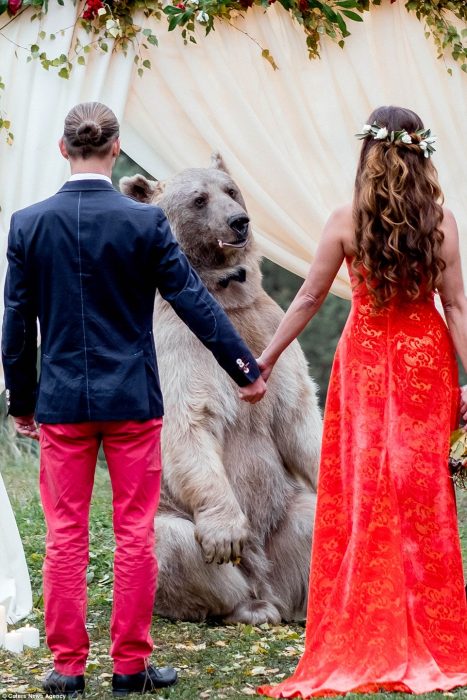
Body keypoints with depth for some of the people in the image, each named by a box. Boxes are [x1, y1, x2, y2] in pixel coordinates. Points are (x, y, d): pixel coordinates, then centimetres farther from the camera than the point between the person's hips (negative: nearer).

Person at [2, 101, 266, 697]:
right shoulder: (145, 222, -8)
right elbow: (194, 301, -5)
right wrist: (247, 370, 4)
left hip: (60, 402, 1)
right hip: (132, 401, -1)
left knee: (65, 536, 8)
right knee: (135, 534, 6)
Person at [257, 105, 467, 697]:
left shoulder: (346, 221, -7)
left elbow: (308, 298, -4)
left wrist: (264, 360, 5)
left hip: (365, 361, -1)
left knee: (360, 499, 5)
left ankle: (361, 645, 7)